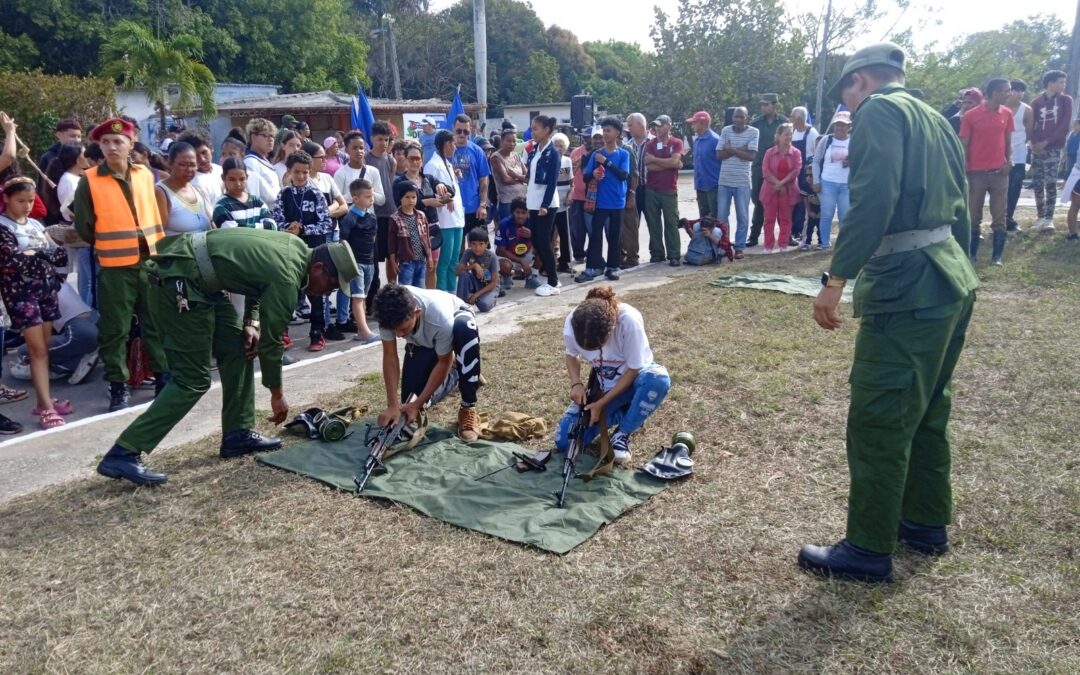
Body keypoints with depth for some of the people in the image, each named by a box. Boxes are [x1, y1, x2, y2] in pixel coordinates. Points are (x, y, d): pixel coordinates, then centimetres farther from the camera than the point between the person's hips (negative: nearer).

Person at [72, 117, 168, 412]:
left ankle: (163, 377, 18)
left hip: (150, 261, 3)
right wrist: (108, 247, 6)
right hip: (114, 267, -3)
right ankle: (118, 386, 10)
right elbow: (84, 226, 1)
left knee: (157, 324, 9)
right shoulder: (89, 181, -3)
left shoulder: (145, 174, 8)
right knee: (115, 330, 2)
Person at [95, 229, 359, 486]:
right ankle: (123, 454, -8)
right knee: (193, 380, -8)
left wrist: (252, 322, 5)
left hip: (198, 276, 10)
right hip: (180, 280, -10)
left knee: (238, 350, 10)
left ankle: (238, 435, 17)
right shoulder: (286, 278, -19)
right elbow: (271, 341, -11)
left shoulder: (297, 248, 7)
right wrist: (277, 394, 2)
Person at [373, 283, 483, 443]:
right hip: (421, 342, 4)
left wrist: (417, 404, -28)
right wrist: (393, 406, -31)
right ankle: (453, 375, 24)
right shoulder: (390, 314, -35)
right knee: (411, 398, -8)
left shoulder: (440, 318, -44)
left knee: (465, 329, -42)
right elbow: (390, 358, -26)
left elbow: (443, 363, -29)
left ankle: (468, 409, -27)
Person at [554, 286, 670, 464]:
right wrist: (576, 383, -20)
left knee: (658, 379, -40)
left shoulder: (629, 321, -35)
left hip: (632, 378, -2)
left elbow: (633, 370, -23)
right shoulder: (572, 321, -25)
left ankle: (623, 434, -15)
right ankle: (629, 415, 5)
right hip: (602, 384, 2)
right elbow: (571, 354, -2)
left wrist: (602, 404, -24)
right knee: (564, 441, -14)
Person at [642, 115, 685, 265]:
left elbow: (674, 161, -15)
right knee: (653, 224, 5)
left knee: (671, 223, 0)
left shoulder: (677, 143, 2)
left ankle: (674, 255, 3)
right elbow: (648, 166, -8)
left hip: (669, 191, -2)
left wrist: (654, 159, -7)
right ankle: (656, 253, 14)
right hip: (651, 190, 2)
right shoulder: (650, 144, 6)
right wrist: (671, 164, -8)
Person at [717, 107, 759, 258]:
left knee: (742, 217, 3)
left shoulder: (753, 132, -2)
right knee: (721, 216, 6)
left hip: (742, 182, -2)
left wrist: (731, 150, -12)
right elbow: (719, 155, -2)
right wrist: (739, 150, -12)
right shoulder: (725, 131, 4)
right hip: (724, 181, 2)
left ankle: (739, 247, 13)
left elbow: (751, 156, -11)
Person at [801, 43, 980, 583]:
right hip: (952, 280, 10)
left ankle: (868, 550, 7)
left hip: (908, 288, -10)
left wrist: (835, 279, -22)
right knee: (927, 410, 20)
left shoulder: (880, 111, -8)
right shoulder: (935, 119, 20)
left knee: (877, 422, -3)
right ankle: (927, 523, 33)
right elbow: (958, 211, 21)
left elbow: (873, 199, -22)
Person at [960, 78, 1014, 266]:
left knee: (999, 217, 2)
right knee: (974, 217, 4)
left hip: (1000, 172, 3)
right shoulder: (971, 115, -5)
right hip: (976, 173, -3)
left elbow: (1008, 141, 13)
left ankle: (997, 256, 9)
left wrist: (1009, 160, -4)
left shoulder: (1007, 114, 5)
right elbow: (963, 145, -2)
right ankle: (971, 254, 14)